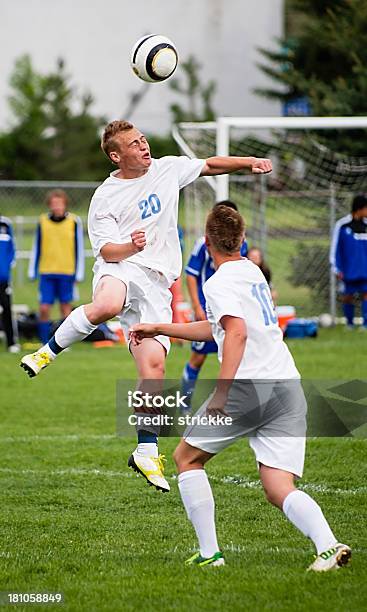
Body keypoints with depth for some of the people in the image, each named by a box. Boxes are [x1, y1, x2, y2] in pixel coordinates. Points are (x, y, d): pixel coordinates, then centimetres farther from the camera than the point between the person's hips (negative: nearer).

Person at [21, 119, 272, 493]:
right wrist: (131, 247, -26)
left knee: (153, 364, -8)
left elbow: (211, 165, 28)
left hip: (156, 282, 4)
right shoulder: (105, 197, 1)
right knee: (105, 307, -41)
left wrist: (250, 162, 15)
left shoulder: (167, 169, 14)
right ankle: (49, 351, -16)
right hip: (118, 269, -4)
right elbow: (105, 249, -5)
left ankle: (146, 451, 1)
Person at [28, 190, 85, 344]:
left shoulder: (74, 221, -2)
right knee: (44, 308, -4)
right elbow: (36, 248, 9)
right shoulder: (43, 221, 3)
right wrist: (32, 271, 8)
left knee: (65, 307, 6)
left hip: (67, 272, -1)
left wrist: (78, 273, 0)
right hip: (46, 272, 1)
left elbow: (79, 248, 3)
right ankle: (45, 343, 5)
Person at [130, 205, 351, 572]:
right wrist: (159, 329, 38)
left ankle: (210, 553, 10)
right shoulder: (252, 272, 23)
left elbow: (237, 332, -20)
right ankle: (327, 545, -26)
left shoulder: (219, 283, -3)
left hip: (250, 387, -7)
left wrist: (222, 391, -24)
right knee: (279, 490, 1)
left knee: (186, 458, 15)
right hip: (289, 388, 7)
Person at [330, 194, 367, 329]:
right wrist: (336, 268, -5)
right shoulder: (342, 225, -7)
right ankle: (350, 323, 20)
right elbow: (335, 247, -2)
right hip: (349, 271, -2)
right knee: (348, 296, 6)